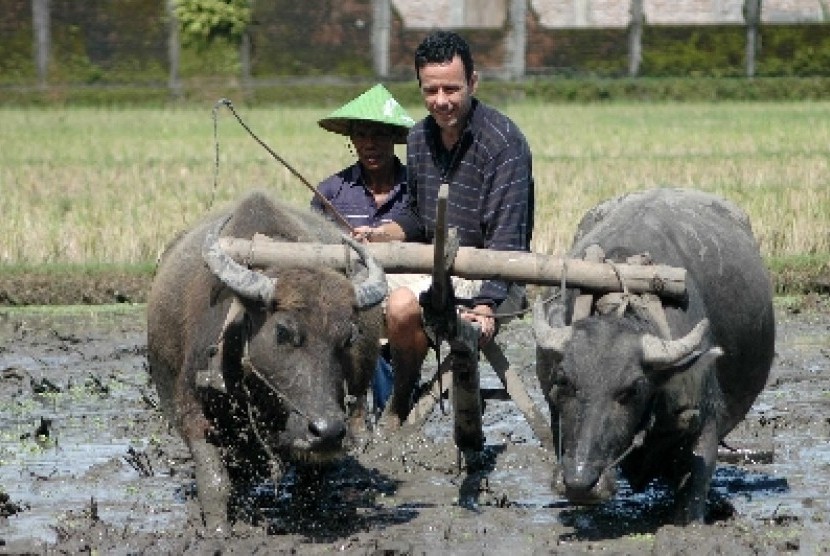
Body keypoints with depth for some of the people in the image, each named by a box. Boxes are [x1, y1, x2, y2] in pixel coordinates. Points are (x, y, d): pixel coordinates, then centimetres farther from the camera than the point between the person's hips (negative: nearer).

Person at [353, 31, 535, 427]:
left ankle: (402, 404, -6)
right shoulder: (419, 138, 5)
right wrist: (382, 233, -4)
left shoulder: (503, 142, -19)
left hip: (489, 277, -8)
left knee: (402, 307, -29)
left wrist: (485, 307, -35)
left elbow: (506, 239, -24)